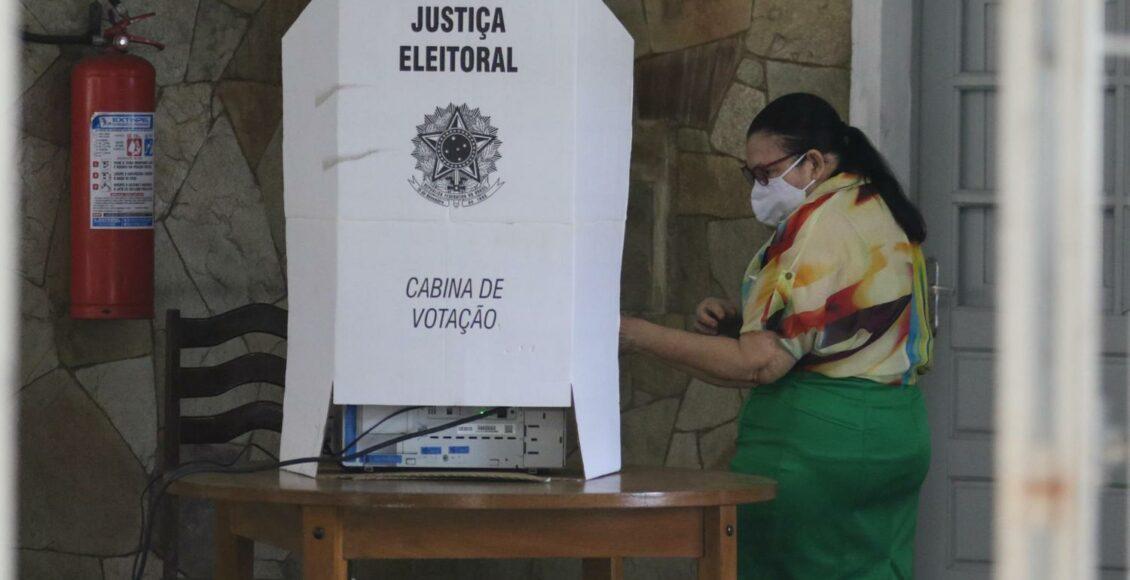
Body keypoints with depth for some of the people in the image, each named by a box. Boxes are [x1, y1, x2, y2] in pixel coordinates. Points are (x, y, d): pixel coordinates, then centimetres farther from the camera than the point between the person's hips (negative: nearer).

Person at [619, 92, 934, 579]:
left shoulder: (816, 224, -15)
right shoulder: (886, 215, 15)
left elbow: (759, 363, -19)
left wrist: (635, 336, -15)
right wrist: (739, 318, 9)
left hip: (817, 445, -10)